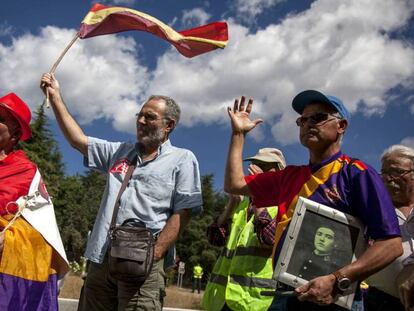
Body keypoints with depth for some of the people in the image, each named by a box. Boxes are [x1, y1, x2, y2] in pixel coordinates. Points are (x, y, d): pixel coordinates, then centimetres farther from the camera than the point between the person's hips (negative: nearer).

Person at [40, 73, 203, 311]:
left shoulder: (183, 159, 2)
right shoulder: (119, 152, 20)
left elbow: (183, 213, -7)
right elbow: (79, 140, 21)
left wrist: (152, 256, -16)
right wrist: (55, 96, 18)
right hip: (102, 259, 6)